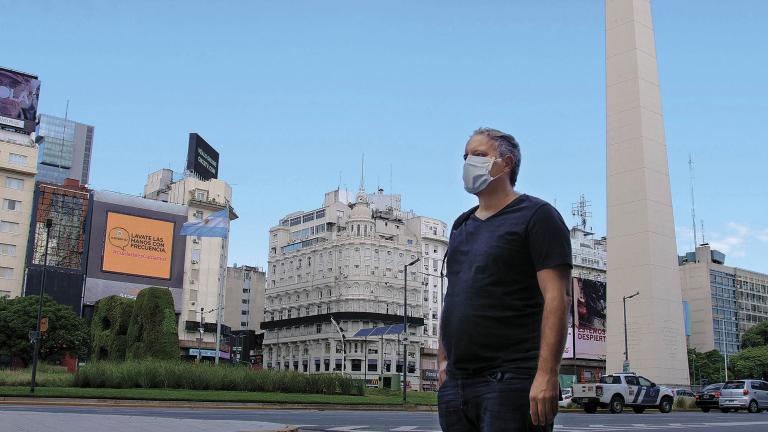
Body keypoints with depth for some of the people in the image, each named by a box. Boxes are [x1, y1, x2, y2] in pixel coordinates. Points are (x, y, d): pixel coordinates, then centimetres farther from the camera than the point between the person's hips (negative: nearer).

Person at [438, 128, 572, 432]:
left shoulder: (535, 216, -2)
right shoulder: (461, 226, 20)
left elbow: (556, 298, -12)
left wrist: (546, 374, -20)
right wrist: (443, 359, 14)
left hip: (512, 381, -7)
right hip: (455, 382, 7)